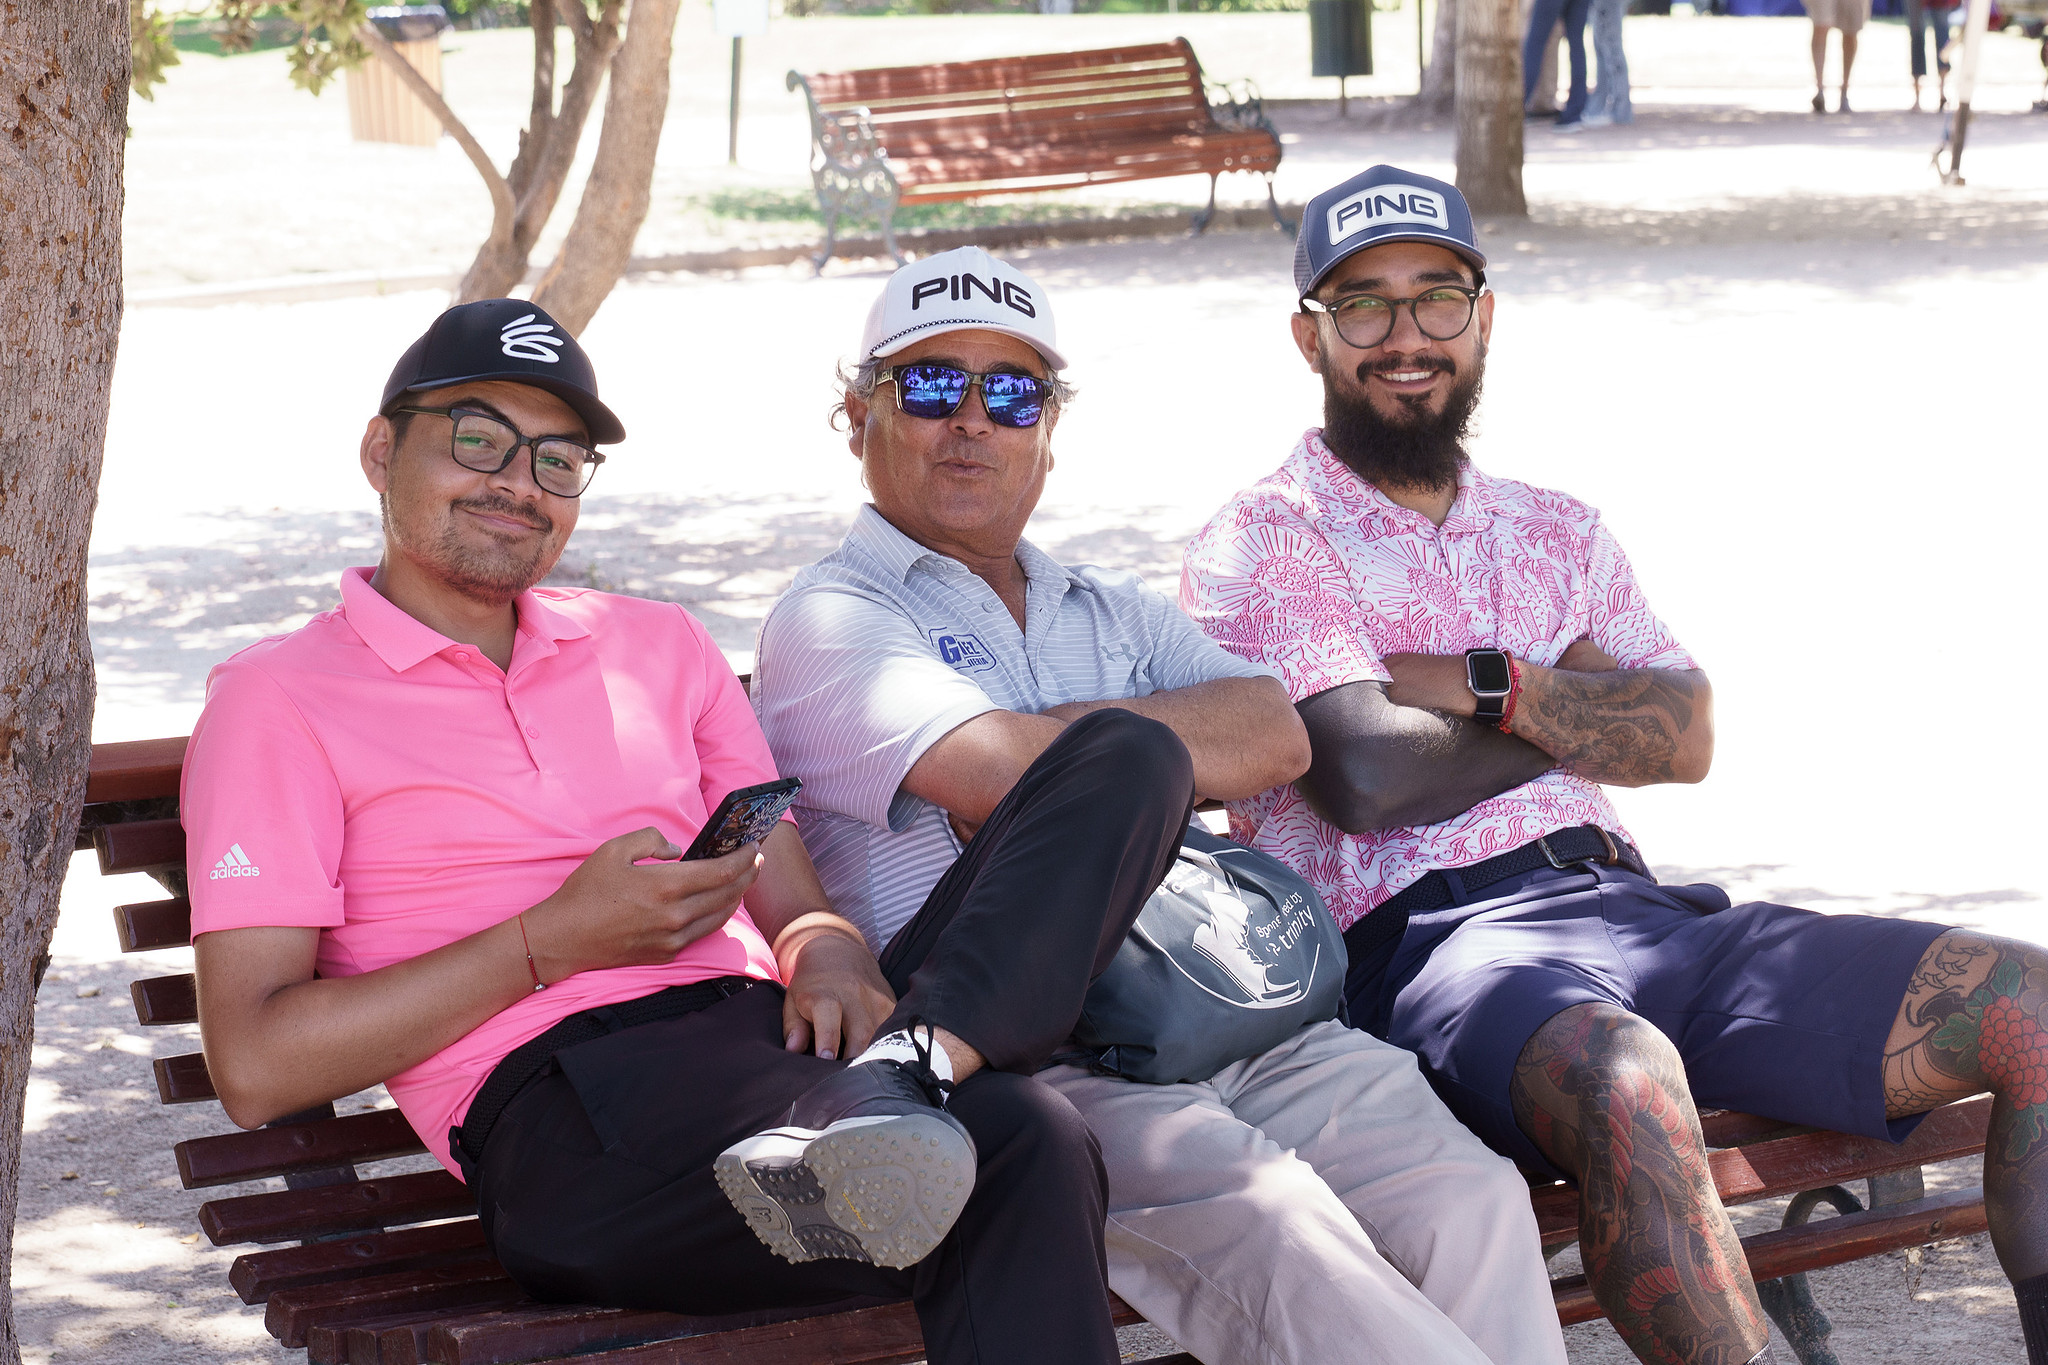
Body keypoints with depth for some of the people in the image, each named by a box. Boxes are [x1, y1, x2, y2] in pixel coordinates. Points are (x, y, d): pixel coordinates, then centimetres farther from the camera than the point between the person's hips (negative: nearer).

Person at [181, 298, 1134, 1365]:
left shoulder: (658, 645, 28)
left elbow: (793, 907, 22)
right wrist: (554, 942, -8)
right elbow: (255, 1068, -1)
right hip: (562, 1107, -8)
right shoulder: (281, 697, 9)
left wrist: (828, 958, -5)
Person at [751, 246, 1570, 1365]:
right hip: (1023, 1053, -6)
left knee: (1468, 1201, -20)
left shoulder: (1114, 612, 29)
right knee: (1262, 1223, -33)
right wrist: (1125, 756, 7)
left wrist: (1083, 738, -1)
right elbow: (1012, 776, -11)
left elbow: (1275, 734, 8)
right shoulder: (827, 623, 8)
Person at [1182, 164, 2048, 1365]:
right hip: (1424, 941, -7)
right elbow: (1366, 778, -10)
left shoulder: (1560, 533, 25)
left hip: (1631, 905, 7)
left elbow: (1686, 737, 10)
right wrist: (1573, 706, 5)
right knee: (1625, 1079, -42)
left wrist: (1486, 686, -5)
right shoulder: (1259, 547, 6)